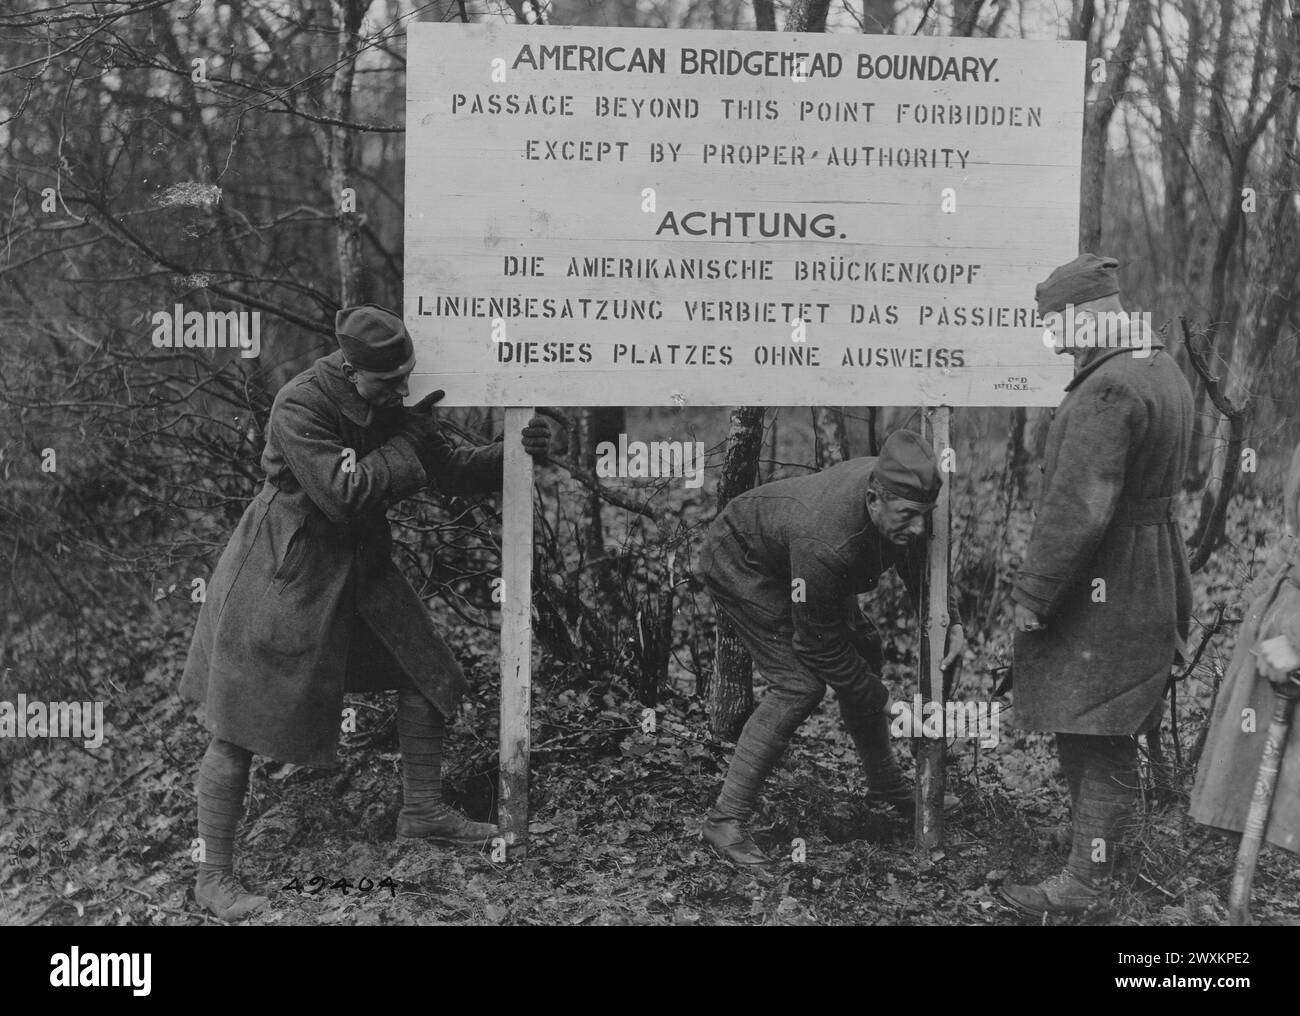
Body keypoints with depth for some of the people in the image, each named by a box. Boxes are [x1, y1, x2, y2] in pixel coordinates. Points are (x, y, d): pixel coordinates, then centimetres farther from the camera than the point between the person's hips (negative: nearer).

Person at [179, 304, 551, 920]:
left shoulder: (392, 402, 1)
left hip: (360, 566, 8)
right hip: (284, 571, -8)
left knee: (424, 673, 10)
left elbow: (451, 471, 6)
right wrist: (409, 442, -21)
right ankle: (212, 878, 5)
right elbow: (345, 493, -28)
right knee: (239, 727, -4)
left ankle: (421, 811, 27)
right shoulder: (299, 406, -22)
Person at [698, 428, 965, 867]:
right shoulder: (826, 543, -44)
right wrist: (882, 700, -19)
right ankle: (725, 821, -16)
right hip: (739, 562, -9)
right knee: (800, 684, -20)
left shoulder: (900, 501, -22)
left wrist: (950, 624, -15)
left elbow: (921, 563, 1)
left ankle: (884, 782, 32)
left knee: (863, 654, 10)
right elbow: (819, 644, -29)